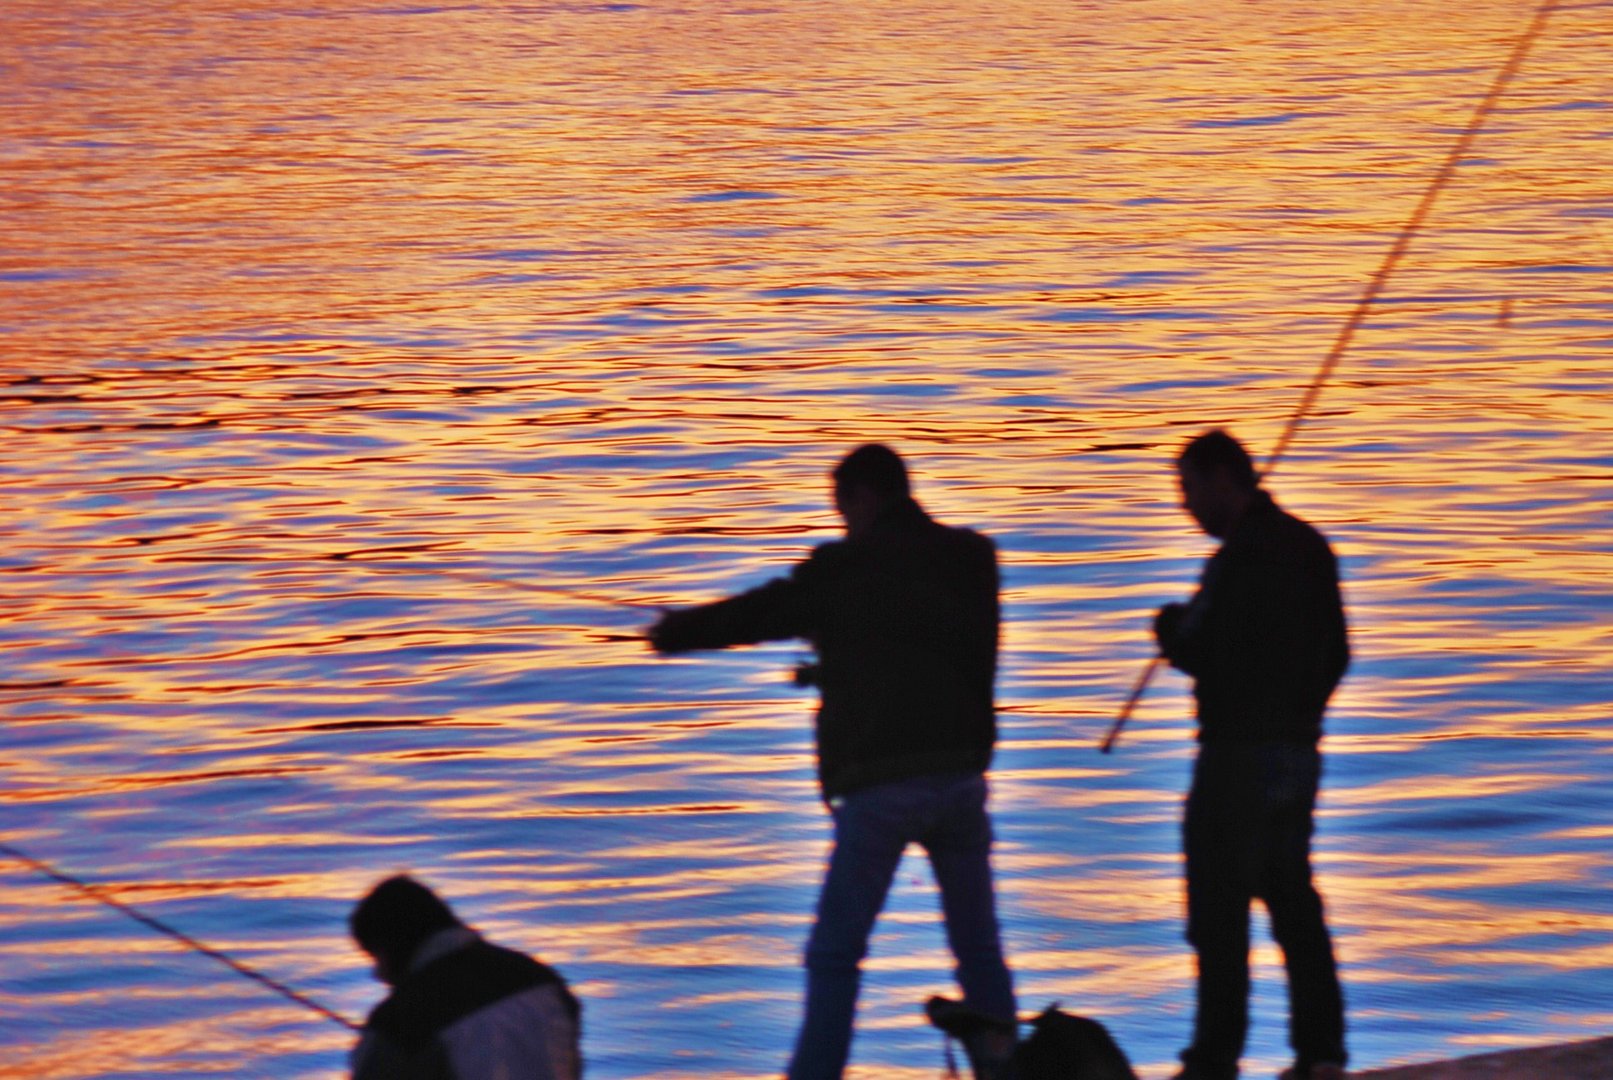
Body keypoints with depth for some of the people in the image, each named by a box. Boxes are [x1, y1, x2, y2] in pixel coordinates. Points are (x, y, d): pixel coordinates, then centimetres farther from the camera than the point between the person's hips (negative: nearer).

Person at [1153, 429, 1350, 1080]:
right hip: (1297, 749, 9)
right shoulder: (1308, 548, 11)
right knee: (1292, 898, 14)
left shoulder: (1240, 558, -18)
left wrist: (1170, 628, -1)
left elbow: (1201, 654, -21)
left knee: (1219, 904, -3)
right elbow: (1335, 654, 16)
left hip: (1241, 752, -9)